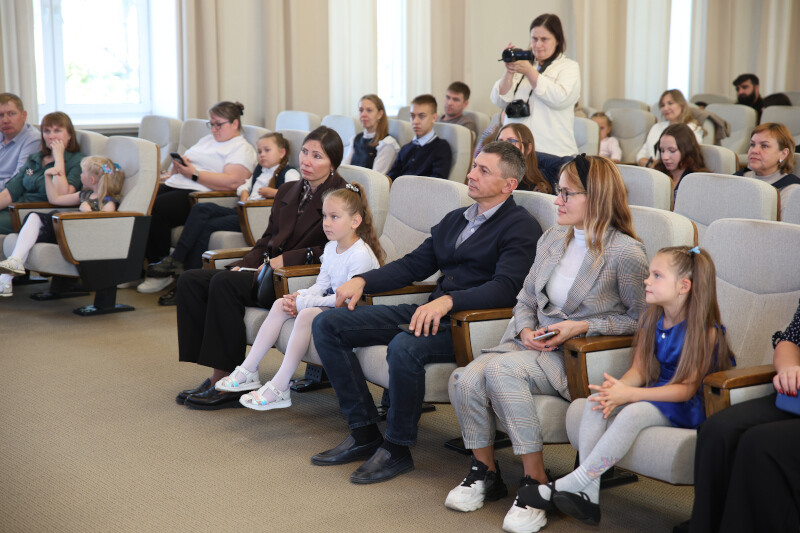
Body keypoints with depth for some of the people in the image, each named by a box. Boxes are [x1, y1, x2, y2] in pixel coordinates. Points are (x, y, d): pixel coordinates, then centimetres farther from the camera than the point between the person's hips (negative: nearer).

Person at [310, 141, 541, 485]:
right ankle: (364, 433, -3)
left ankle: (397, 449, -16)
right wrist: (362, 281, 7)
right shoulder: (454, 219, 23)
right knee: (327, 325, -3)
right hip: (430, 312, 8)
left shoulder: (521, 227, -3)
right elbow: (414, 264, 22)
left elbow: (504, 288, -18)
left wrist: (448, 300, -32)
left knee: (405, 347, -38)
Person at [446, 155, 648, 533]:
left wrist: (582, 326, -12)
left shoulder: (626, 253, -8)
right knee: (465, 379, -21)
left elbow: (640, 319, -3)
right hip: (533, 345, 6)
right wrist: (526, 329, -1)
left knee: (501, 369, -32)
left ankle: (536, 483, -21)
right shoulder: (552, 239, 12)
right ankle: (485, 473, 1)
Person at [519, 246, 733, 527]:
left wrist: (628, 394, -28)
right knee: (596, 402, -17)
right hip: (653, 395, 8)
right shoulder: (652, 320, 6)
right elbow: (639, 370, 5)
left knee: (634, 413, -34)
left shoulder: (705, 330, -16)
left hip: (687, 408, -7)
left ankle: (569, 485, -28)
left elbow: (686, 389, -19)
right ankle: (588, 495, -23)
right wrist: (616, 388, -20)